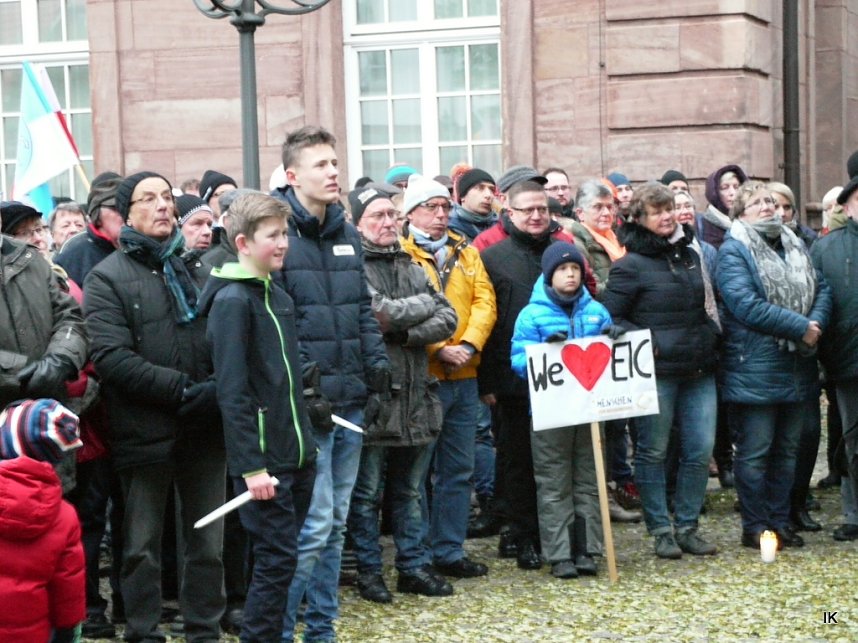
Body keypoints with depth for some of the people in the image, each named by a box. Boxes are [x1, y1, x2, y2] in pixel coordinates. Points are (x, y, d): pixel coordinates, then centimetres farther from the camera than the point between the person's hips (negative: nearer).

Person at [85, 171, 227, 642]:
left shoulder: (199, 269, 13)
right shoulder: (107, 278, -3)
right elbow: (111, 359, -15)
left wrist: (220, 387, -6)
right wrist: (184, 389, -19)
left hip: (205, 427, 4)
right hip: (145, 433, -4)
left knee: (207, 542, 10)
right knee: (142, 546, 6)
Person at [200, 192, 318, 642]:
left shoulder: (279, 297, 13)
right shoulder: (232, 301, -13)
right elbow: (232, 393, -17)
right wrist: (251, 466, -20)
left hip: (296, 455, 8)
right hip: (262, 460, -8)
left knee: (283, 558, 11)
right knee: (276, 559, -6)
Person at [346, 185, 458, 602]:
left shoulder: (411, 267, 14)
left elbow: (447, 319, 5)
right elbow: (380, 315, -21)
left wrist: (405, 332, -13)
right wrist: (423, 305, -4)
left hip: (416, 396, 6)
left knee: (409, 491, 16)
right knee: (367, 495, 4)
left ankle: (414, 567, 24)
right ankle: (368, 572, 14)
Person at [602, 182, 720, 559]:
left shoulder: (690, 255, 14)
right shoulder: (630, 266, -7)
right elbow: (609, 318, -7)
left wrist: (711, 336, 14)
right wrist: (643, 342, -16)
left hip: (699, 371, 6)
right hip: (656, 372, -6)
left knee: (700, 451, 5)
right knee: (653, 453, 2)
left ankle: (687, 527, 16)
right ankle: (661, 531, 12)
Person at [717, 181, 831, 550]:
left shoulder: (795, 245, 16)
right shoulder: (733, 251, -8)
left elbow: (821, 289, 11)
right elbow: (746, 305, -19)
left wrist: (817, 323, -11)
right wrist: (800, 327, -18)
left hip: (798, 368, 7)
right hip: (755, 371, -7)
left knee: (787, 450, 13)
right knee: (754, 452, -1)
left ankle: (780, 522, 22)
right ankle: (755, 528, 8)